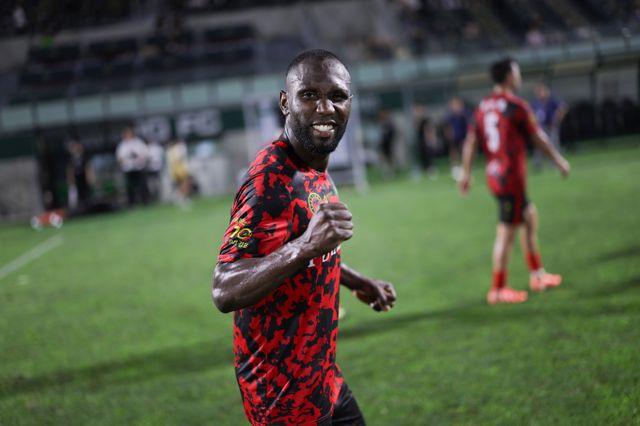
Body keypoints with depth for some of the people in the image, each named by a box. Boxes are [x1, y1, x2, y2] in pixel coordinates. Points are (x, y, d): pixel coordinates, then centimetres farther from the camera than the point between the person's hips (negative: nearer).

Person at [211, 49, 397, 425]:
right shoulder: (272, 178, -23)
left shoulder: (315, 170, 7)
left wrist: (358, 283, 28)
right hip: (285, 394, -9)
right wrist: (304, 246, -43)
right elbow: (224, 292, -32)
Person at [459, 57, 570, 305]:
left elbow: (471, 143, 8)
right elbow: (539, 138, -5)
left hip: (494, 174, 9)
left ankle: (537, 275, 28)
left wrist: (466, 174, 12)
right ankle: (498, 291, -1)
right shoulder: (516, 106, -12)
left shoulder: (483, 107, 9)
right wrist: (559, 161, 7)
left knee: (530, 215, 22)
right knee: (506, 233, -4)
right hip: (512, 178, -9)